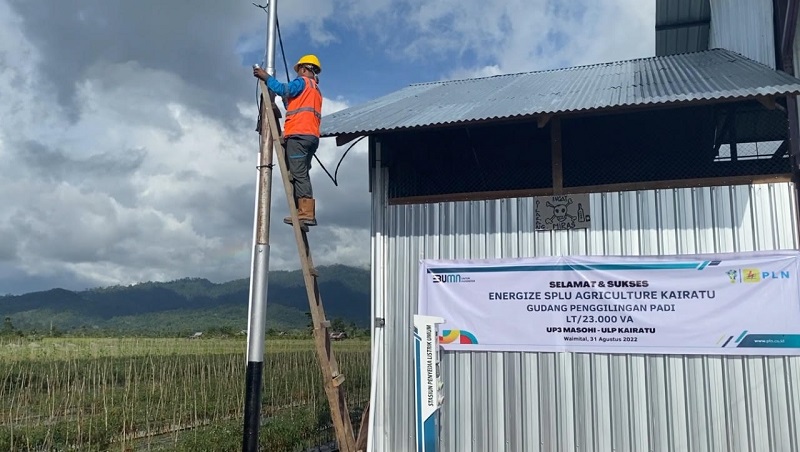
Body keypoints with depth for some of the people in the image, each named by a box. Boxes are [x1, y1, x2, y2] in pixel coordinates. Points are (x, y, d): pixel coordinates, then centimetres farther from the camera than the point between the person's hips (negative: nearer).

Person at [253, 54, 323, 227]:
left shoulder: (302, 81, 3)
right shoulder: (316, 90, 29)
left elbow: (283, 89, -13)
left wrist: (266, 77, -3)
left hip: (298, 135, -9)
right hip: (312, 136, 9)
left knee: (298, 174, -13)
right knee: (301, 175, 7)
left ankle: (306, 212, -20)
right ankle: (306, 212, -1)